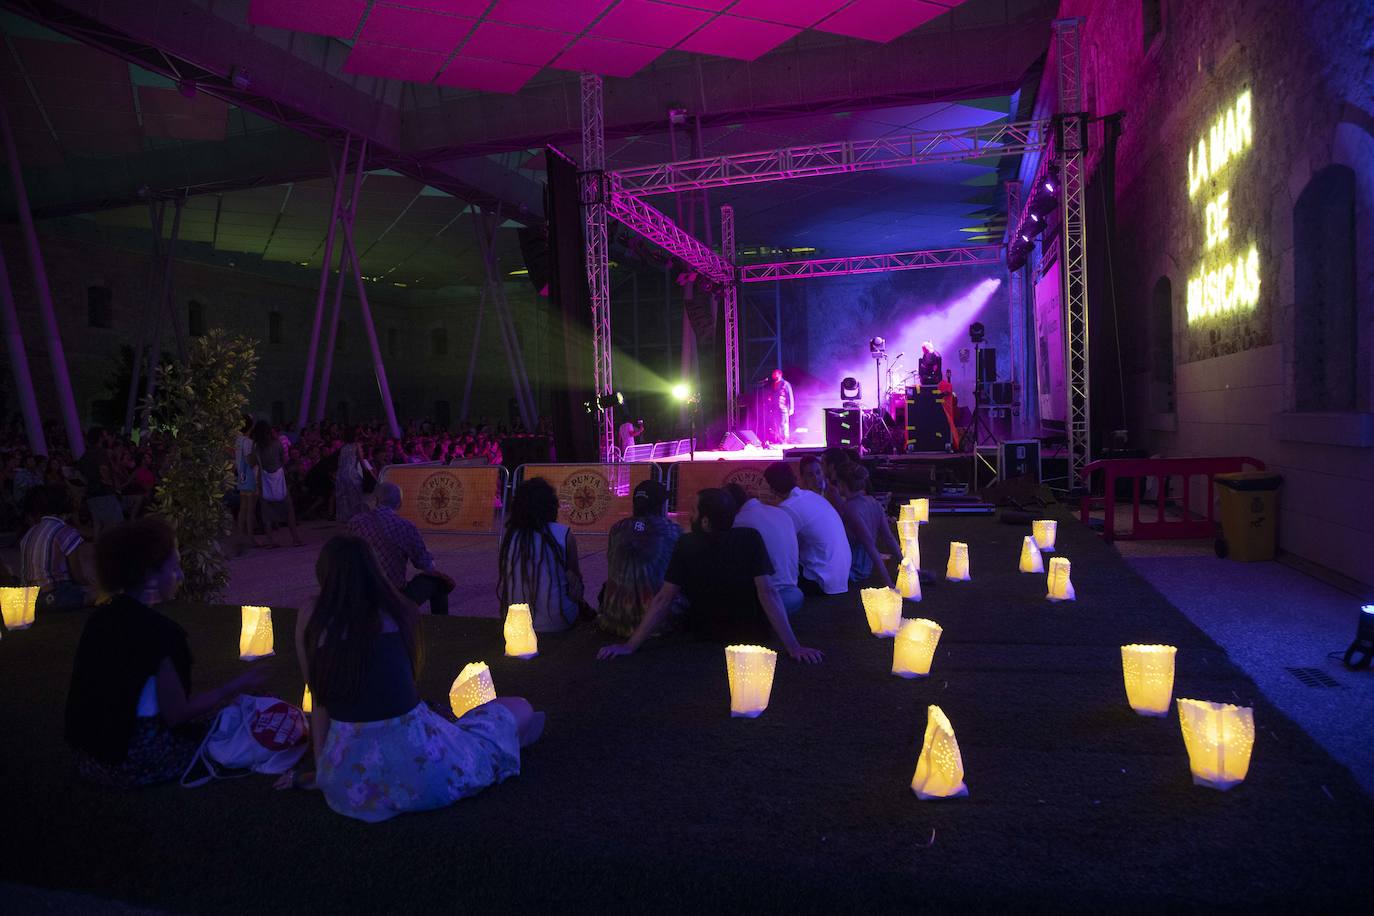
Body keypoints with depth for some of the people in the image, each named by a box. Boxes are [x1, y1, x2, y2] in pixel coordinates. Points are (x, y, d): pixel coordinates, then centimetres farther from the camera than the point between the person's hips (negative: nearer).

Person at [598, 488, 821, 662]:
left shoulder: (686, 545, -20)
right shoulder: (750, 538, -23)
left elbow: (663, 599, -20)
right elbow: (767, 593, -28)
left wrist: (629, 646, -15)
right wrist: (793, 647, -27)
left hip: (704, 634, 2)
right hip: (752, 633, -2)